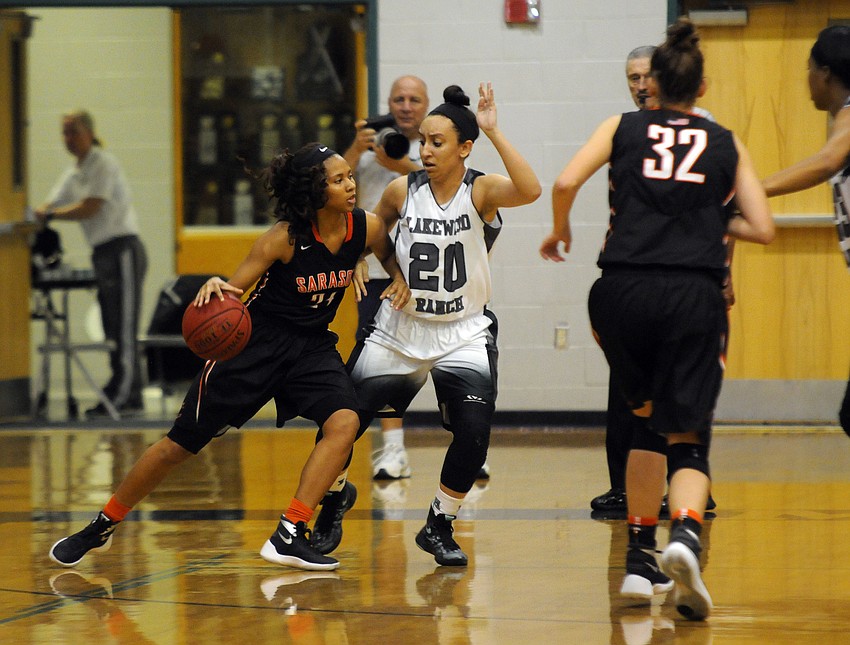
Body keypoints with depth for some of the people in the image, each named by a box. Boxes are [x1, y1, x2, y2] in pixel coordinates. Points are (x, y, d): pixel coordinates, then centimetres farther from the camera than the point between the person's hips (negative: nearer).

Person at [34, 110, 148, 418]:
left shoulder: (104, 164, -10)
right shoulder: (73, 173, 16)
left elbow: (90, 208, -18)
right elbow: (50, 207, 12)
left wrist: (49, 215, -15)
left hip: (122, 248, -9)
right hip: (103, 251, 9)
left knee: (124, 329, -9)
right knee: (113, 330, 9)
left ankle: (124, 397, -10)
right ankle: (126, 395, 11)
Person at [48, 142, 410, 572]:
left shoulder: (366, 227, -10)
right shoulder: (284, 238, -22)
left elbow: (389, 253, 15)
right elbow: (232, 290, -15)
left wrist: (400, 280, -6)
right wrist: (214, 287, -39)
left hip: (312, 344, 4)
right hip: (256, 339, -4)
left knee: (344, 421, -26)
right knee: (182, 443, 1)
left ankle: (289, 536, -21)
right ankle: (102, 527, 19)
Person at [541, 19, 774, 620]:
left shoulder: (624, 127, 14)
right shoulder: (726, 143, 15)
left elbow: (565, 182, -1)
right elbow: (762, 228, 9)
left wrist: (559, 231, 18)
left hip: (624, 289, 1)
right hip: (695, 294, -1)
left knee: (650, 420, 23)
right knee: (687, 439, -1)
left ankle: (641, 559, 21)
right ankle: (685, 535, -32)